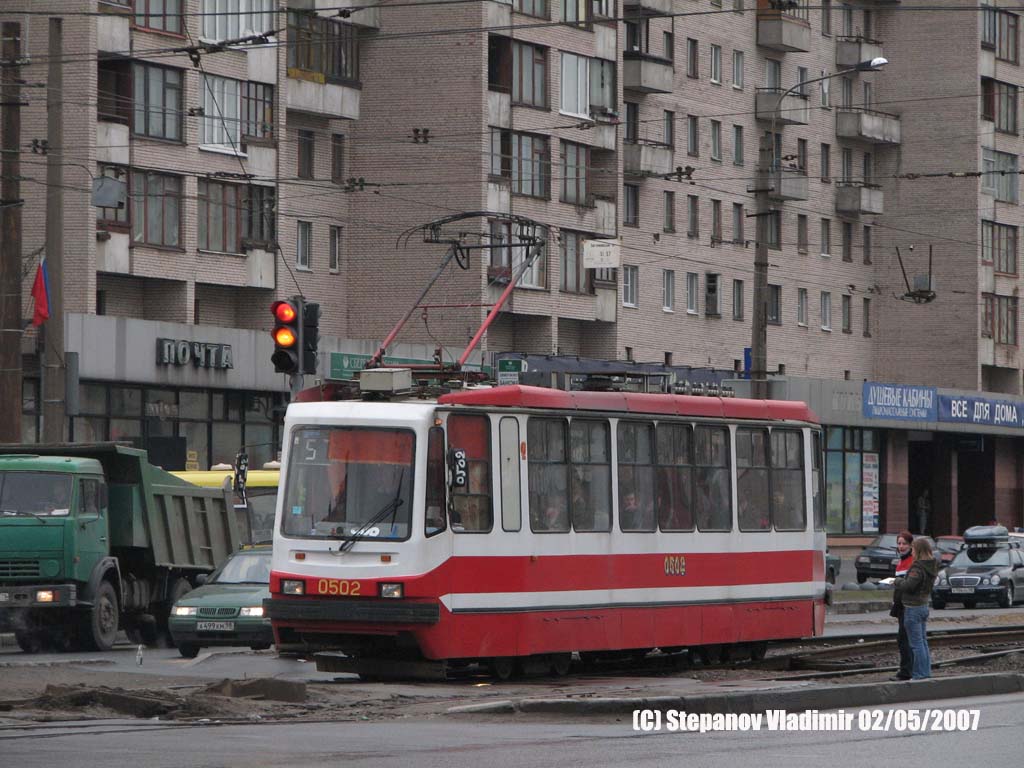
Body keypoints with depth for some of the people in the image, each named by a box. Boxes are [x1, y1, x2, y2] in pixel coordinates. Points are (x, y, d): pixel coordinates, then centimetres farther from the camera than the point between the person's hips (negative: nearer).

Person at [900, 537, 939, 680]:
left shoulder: (918, 568, -21)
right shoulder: (932, 566, 6)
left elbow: (908, 586, -28)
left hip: (913, 608, -9)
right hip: (924, 605, 9)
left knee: (916, 644, -3)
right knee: (923, 642, 16)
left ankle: (920, 674, -1)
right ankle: (926, 672, 21)